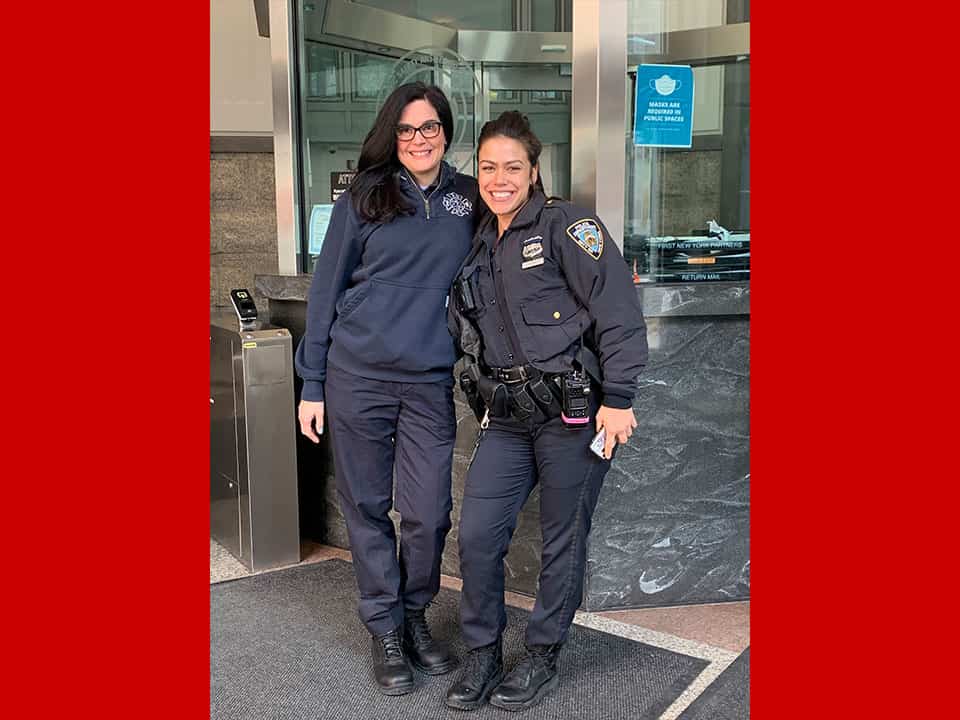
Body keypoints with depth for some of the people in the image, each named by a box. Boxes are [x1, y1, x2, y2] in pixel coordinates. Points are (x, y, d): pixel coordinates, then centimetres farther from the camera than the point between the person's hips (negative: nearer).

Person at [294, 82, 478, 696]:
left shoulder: (470, 199, 7)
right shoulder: (364, 198, 1)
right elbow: (327, 290, 2)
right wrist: (313, 384, 1)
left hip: (430, 381, 1)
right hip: (357, 376, -1)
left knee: (428, 513, 1)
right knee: (367, 509, 7)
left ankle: (415, 616, 27)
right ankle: (385, 629, 24)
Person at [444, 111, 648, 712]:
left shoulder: (564, 225, -7)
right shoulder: (481, 246, 15)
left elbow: (620, 310, -13)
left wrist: (618, 399, -15)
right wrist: (486, 399, 15)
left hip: (573, 412, -6)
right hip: (507, 418, 6)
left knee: (564, 541, 7)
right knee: (476, 534, 3)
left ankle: (542, 659, 26)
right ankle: (482, 656, 23)